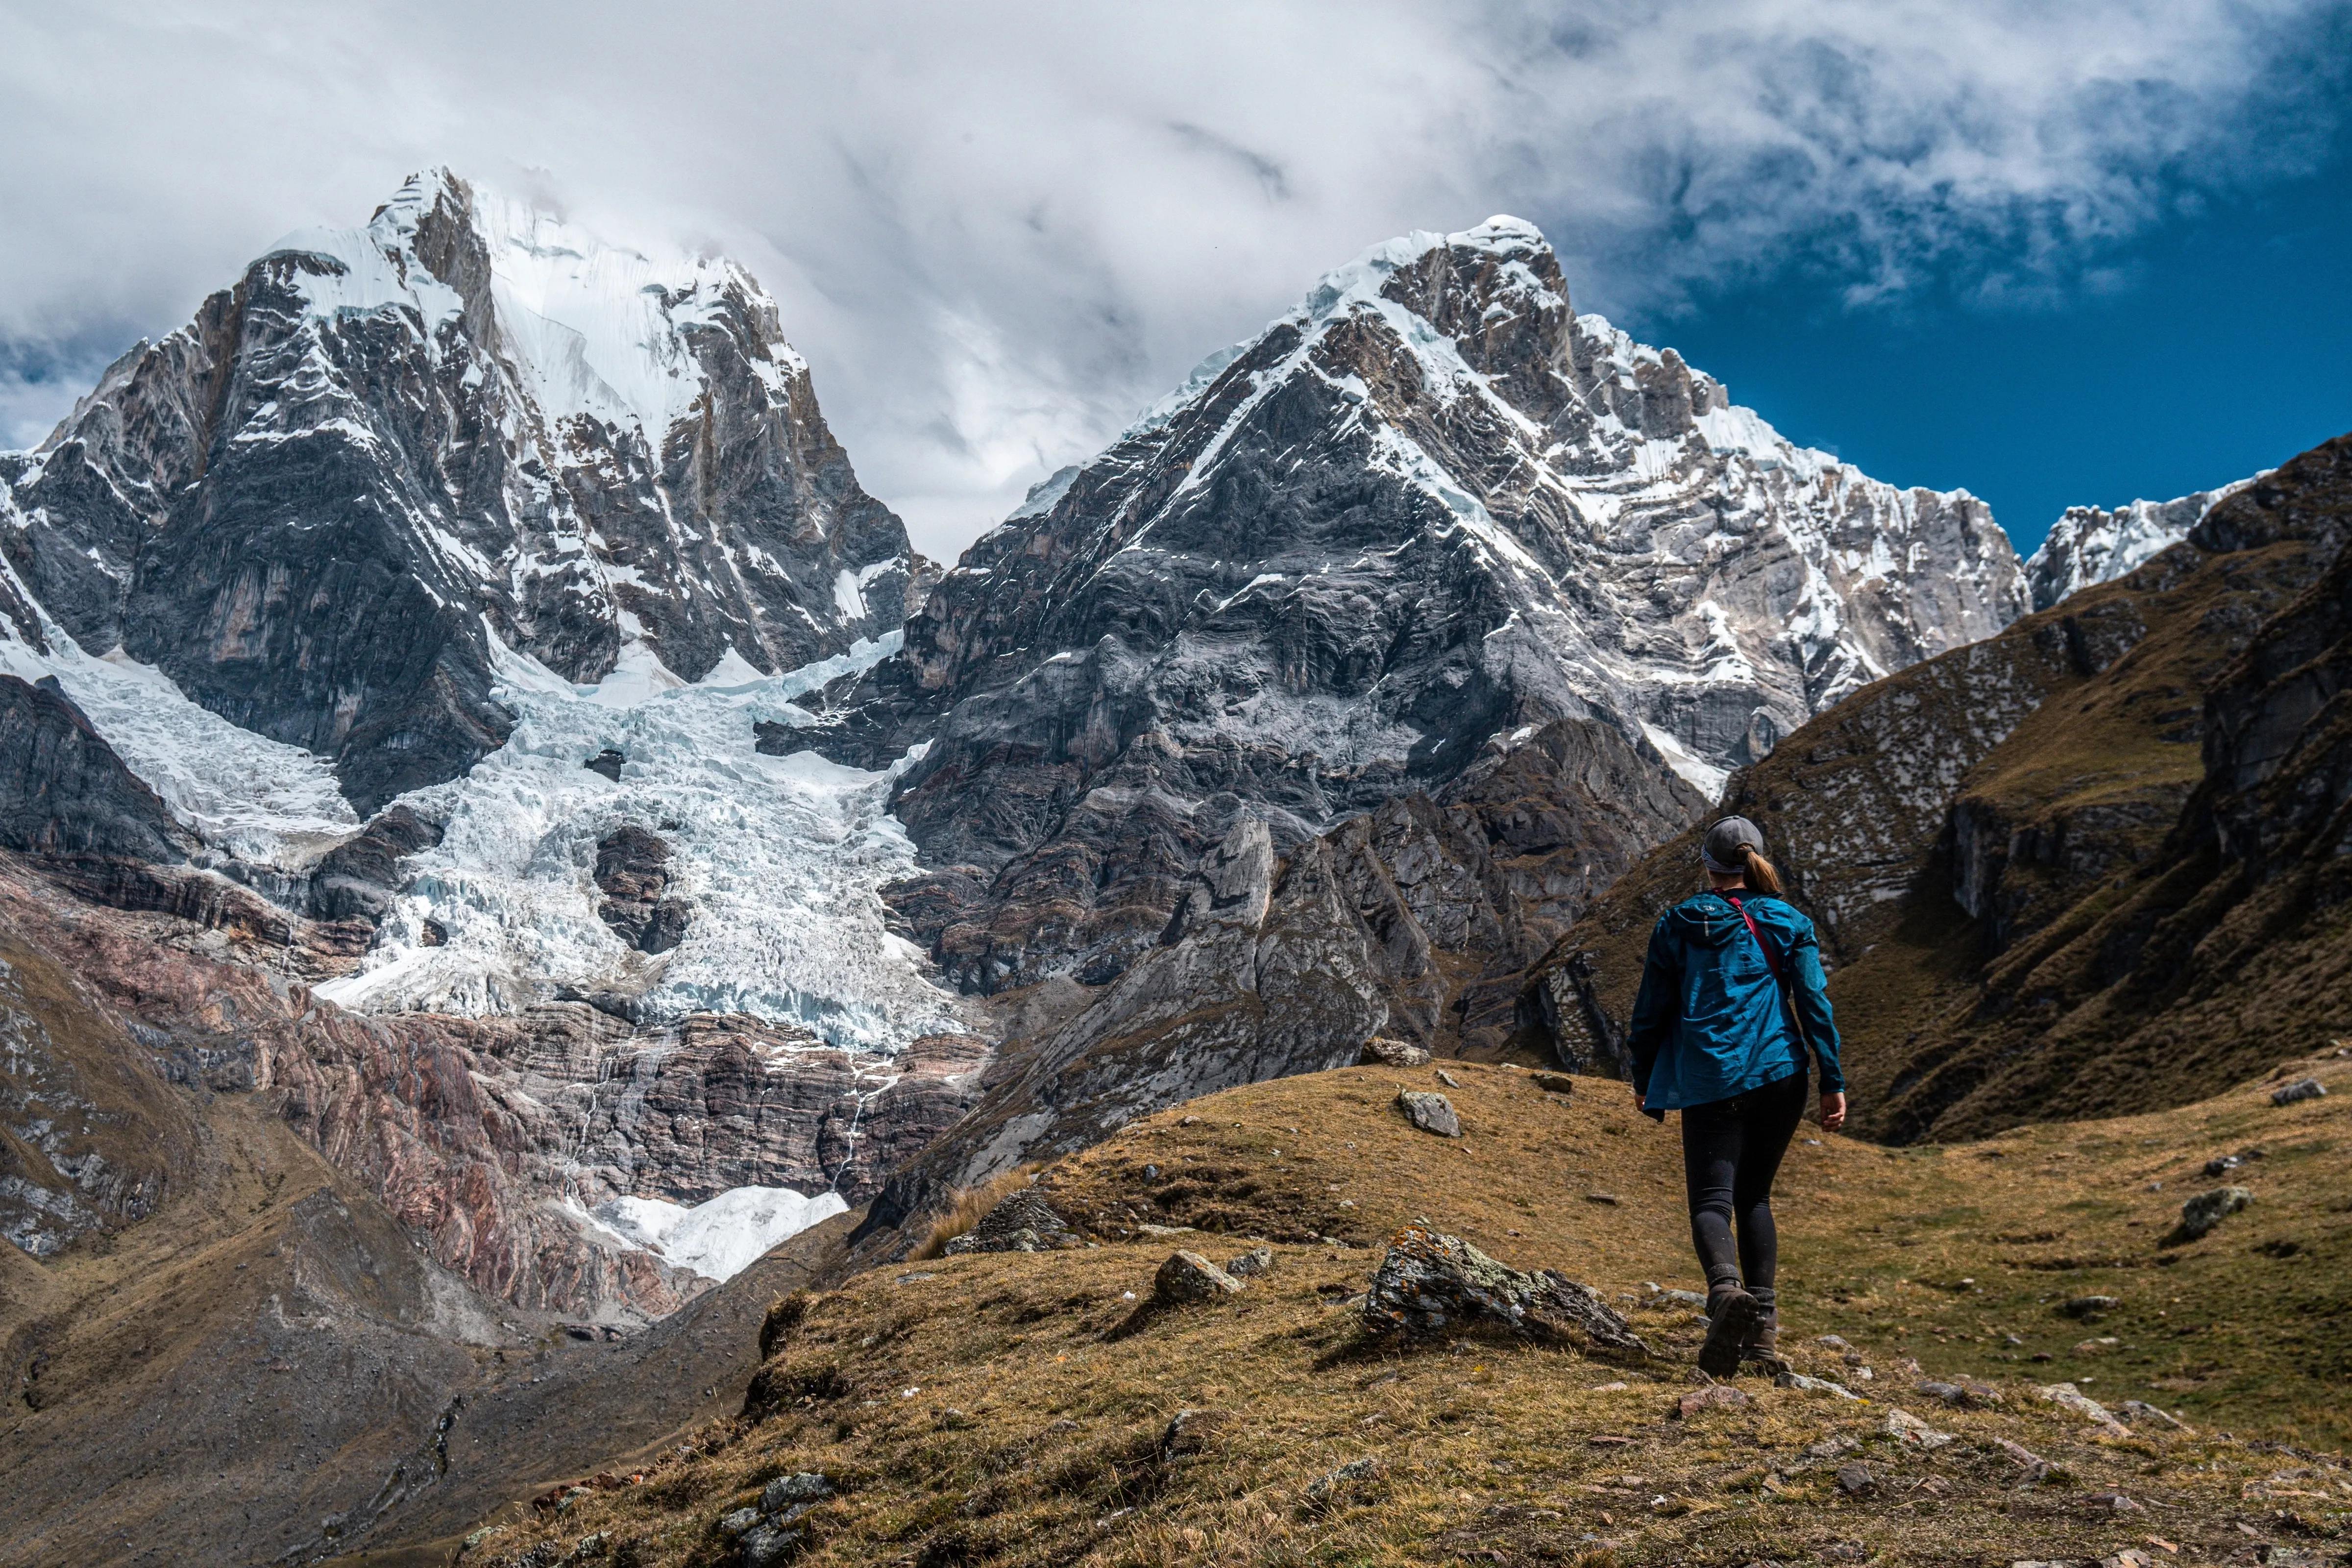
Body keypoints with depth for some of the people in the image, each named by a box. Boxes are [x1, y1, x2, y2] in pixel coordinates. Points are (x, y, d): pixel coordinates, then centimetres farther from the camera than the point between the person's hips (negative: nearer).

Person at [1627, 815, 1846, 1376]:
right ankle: (1762, 1322, 12)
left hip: (1708, 1082, -2)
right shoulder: (1788, 923, 6)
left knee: (1711, 1198, -5)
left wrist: (1643, 1081, 18)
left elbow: (1651, 1010, 7)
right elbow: (1815, 1005, 1)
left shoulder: (1677, 925, 5)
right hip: (1778, 1076, 2)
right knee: (1754, 1195, 16)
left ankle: (1726, 1288, -35)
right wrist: (1834, 1082, 4)